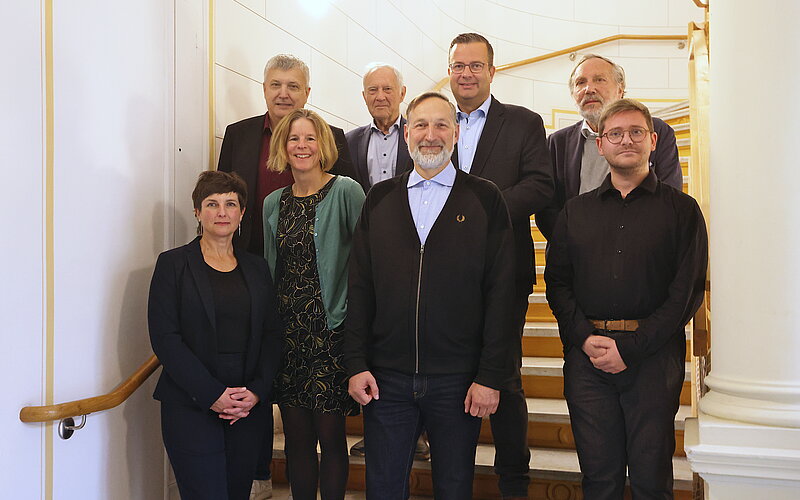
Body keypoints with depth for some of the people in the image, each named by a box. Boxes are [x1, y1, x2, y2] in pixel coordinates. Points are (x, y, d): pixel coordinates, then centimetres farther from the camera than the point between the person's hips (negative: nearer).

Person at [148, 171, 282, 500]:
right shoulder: (174, 263, 1)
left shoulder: (256, 268, 12)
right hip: (191, 408, -3)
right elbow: (165, 337, -7)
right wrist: (212, 394, -14)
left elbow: (272, 335, 8)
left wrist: (256, 391, -7)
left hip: (249, 408, 4)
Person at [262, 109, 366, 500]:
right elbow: (270, 266, 16)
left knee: (330, 435, 2)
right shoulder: (274, 203, 11)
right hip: (287, 331, 5)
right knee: (297, 438, 10)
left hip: (330, 330, -4)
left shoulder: (346, 192, -5)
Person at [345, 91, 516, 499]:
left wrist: (490, 376, -9)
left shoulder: (485, 199, 0)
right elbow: (359, 288, 6)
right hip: (385, 380, 2)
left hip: (459, 381, -1)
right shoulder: (379, 199, 8)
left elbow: (500, 293, -5)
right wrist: (356, 364, 0)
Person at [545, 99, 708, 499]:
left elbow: (688, 290, -3)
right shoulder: (576, 211, 14)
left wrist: (630, 348, -10)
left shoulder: (682, 209, 5)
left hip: (653, 356, -2)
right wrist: (585, 338, -7)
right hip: (586, 353, 2)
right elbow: (557, 282, 10)